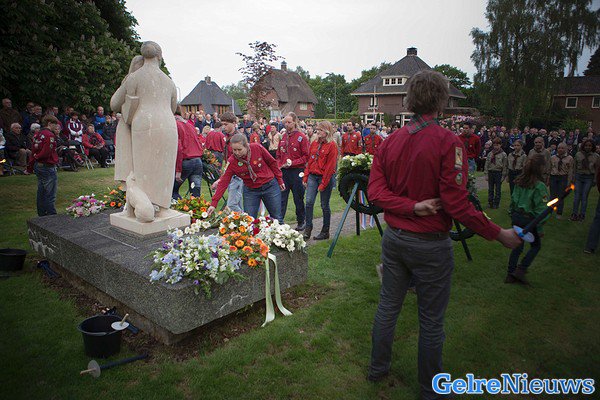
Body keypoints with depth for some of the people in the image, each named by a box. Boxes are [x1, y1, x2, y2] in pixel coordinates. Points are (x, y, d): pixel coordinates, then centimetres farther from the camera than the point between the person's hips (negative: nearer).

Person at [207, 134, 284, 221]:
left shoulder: (257, 148, -18)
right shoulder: (231, 162, -15)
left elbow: (272, 163, -4)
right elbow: (223, 182, -15)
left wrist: (280, 180, 2)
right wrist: (213, 203, -21)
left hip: (270, 185, -1)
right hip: (251, 190, 1)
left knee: (277, 218, 7)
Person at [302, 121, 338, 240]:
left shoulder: (332, 145, -9)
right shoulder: (314, 143, 10)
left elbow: (330, 166, -12)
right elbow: (309, 161, 13)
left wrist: (323, 184, -15)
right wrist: (305, 177, 6)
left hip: (325, 177, -5)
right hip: (312, 176, 5)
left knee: (324, 205, 4)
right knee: (309, 201, -6)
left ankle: (325, 231, 17)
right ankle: (308, 228, 6)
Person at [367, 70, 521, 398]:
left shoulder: (390, 141, 0)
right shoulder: (448, 142, -16)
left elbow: (375, 191, -7)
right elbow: (456, 203, -20)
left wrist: (411, 207, -15)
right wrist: (499, 234, -10)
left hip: (394, 238, 5)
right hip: (430, 245, -5)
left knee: (388, 306, 20)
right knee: (431, 321, 12)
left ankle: (378, 368, 39)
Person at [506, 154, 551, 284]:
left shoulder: (519, 181, 2)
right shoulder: (539, 186, -17)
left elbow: (512, 199, 8)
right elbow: (541, 209, -16)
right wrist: (540, 228, -9)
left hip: (516, 216, 6)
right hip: (529, 219, -6)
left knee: (517, 245, 14)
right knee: (536, 245, 15)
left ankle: (510, 274, 16)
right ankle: (520, 270, 6)